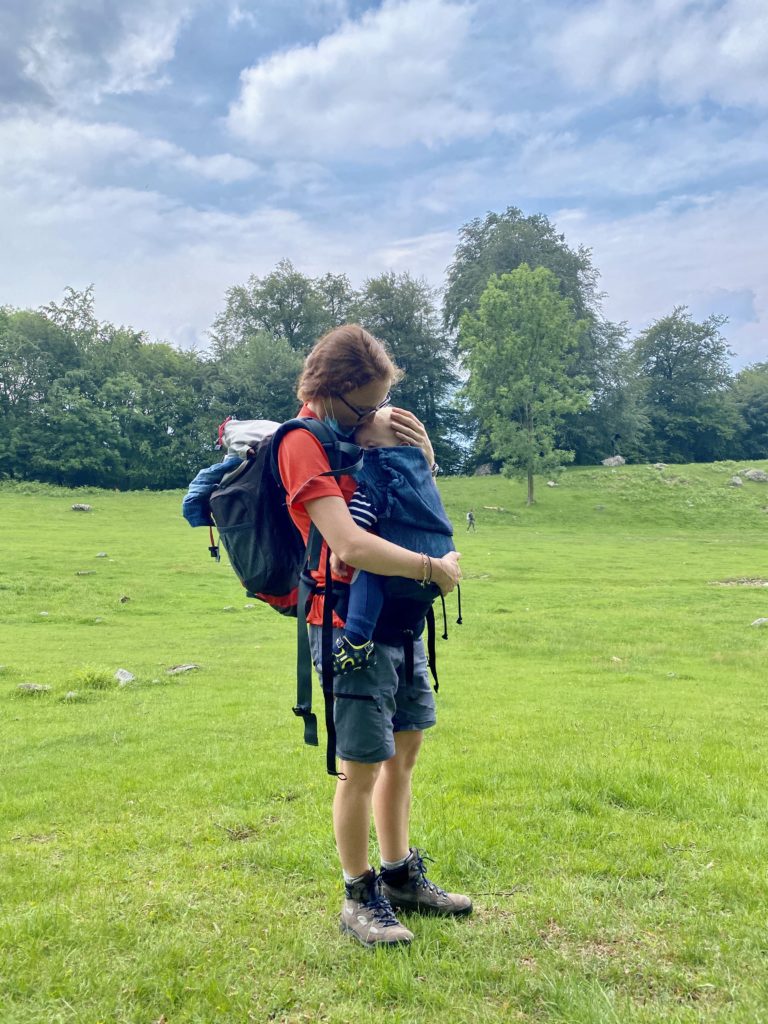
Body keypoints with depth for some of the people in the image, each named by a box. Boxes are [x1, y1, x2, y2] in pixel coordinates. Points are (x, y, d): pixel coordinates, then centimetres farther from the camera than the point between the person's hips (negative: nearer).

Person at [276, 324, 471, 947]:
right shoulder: (304, 442, -15)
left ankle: (401, 876, 33)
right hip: (350, 625, -8)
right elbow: (351, 546, -26)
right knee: (363, 766, 0)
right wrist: (434, 569, -15)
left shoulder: (365, 429, 10)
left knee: (405, 750, 16)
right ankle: (360, 900, 20)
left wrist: (422, 455, -3)